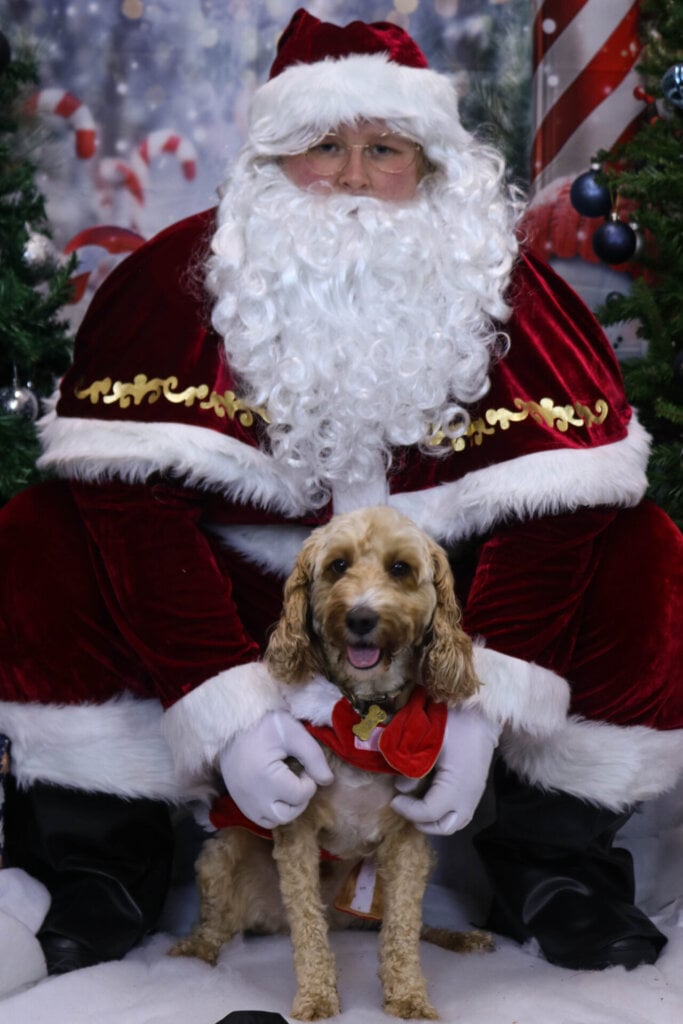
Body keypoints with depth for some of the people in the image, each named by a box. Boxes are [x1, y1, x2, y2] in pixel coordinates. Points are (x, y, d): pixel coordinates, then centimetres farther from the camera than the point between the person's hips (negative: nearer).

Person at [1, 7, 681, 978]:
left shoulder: (501, 286, -11)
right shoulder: (181, 275, -15)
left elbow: (557, 500, -19)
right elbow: (133, 496, -24)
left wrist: (482, 706, -33)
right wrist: (224, 706, -36)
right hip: (237, 597, 0)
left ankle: (555, 863, -4)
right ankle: (104, 856, -6)